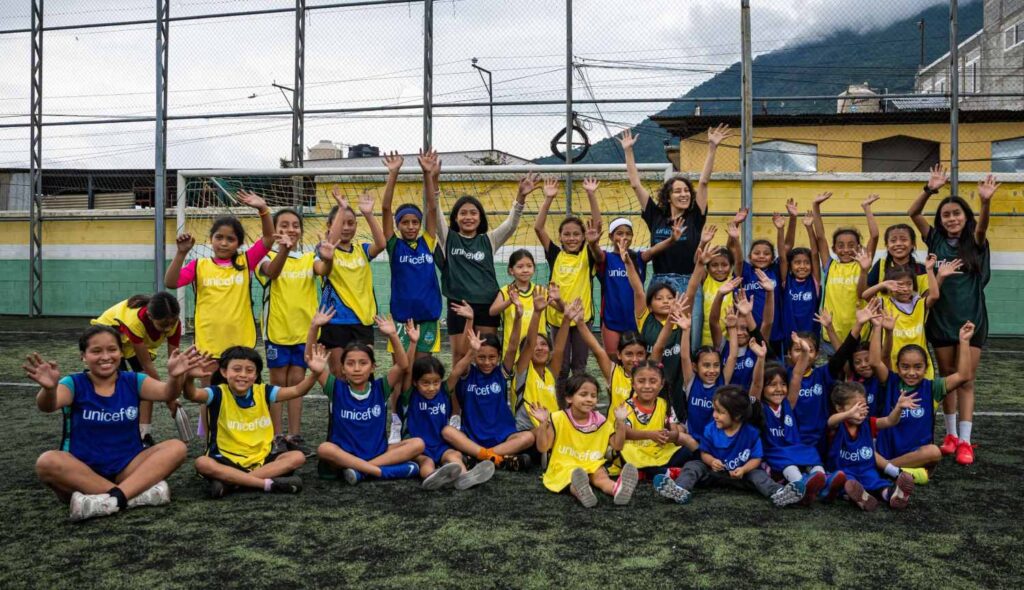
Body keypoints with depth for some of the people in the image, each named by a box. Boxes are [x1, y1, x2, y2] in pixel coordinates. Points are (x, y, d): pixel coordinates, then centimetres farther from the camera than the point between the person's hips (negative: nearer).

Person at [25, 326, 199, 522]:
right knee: (47, 462, -32)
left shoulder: (133, 381, 2)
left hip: (126, 470, 2)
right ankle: (140, 493, -35)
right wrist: (49, 388, -48)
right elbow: (48, 406, -24)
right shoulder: (75, 384, -3)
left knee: (176, 447, -19)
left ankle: (114, 499, -36)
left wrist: (175, 377, -40)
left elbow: (166, 393, -16)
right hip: (80, 472, -1)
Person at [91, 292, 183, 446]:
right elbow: (147, 365, -35)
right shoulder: (134, 320, -43)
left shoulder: (173, 322, -31)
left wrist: (173, 396, -30)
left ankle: (145, 435, -9)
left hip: (141, 340, 4)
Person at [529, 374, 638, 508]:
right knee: (575, 477, -35)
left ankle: (617, 489, -61)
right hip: (564, 466, -3)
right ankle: (581, 492, -69)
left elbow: (617, 446, 6)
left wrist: (620, 422, -5)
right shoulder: (558, 419, -6)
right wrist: (543, 424, -24)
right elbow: (543, 448, -10)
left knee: (601, 475, -29)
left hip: (592, 465, 3)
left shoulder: (601, 421, 5)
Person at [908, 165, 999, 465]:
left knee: (966, 381, 0)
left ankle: (965, 441, 4)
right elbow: (913, 213, -8)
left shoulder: (975, 242, -1)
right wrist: (930, 189, -23)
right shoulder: (936, 240, 2)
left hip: (971, 319, -1)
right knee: (946, 378, 10)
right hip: (941, 319, 2)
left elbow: (982, 225, -23)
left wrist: (985, 201, -42)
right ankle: (951, 434, 22)